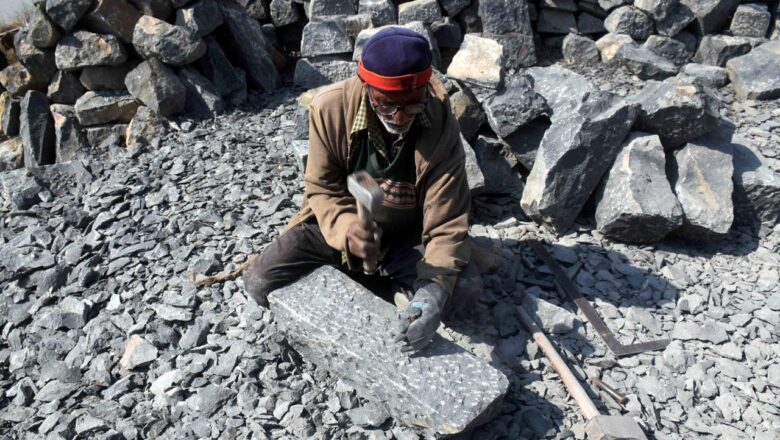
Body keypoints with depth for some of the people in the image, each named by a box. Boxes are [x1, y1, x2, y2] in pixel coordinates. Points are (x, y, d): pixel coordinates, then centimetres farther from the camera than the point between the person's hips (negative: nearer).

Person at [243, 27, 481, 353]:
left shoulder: (441, 126, -25)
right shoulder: (330, 108, -23)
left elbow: (448, 221, -24)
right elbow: (322, 190, -14)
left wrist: (434, 290, -42)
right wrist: (348, 230, -38)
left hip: (409, 235, 0)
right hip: (339, 225, 1)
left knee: (465, 287, -24)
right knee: (259, 284, -14)